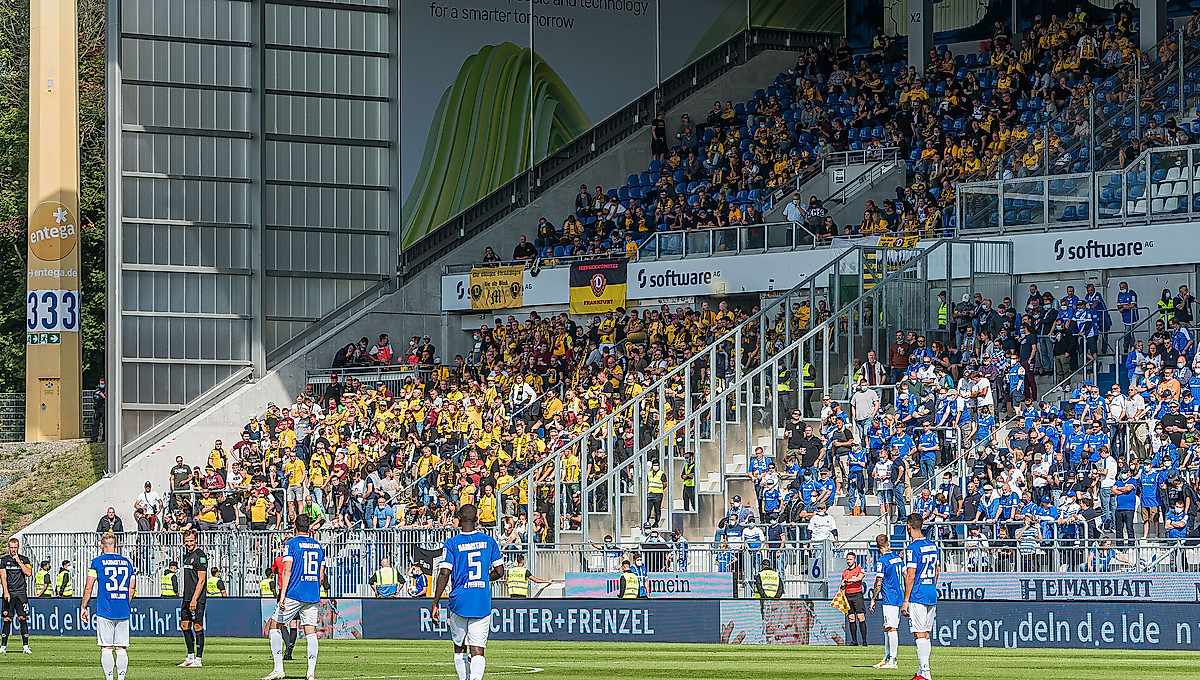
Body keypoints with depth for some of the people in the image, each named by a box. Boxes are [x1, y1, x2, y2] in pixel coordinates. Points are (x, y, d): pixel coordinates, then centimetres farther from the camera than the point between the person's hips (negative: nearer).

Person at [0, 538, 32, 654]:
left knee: (22, 618, -7)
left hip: (21, 593, 0)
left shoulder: (24, 559, 8)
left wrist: (18, 561, -8)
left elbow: (29, 573, -7)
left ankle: (25, 646, -6)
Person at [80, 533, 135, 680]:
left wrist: (83, 607, 6)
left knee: (106, 648, -1)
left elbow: (88, 588, -3)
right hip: (123, 612, 3)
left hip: (105, 611, -3)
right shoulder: (126, 562, 10)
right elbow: (132, 588, 14)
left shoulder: (97, 562, -1)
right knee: (121, 648, 5)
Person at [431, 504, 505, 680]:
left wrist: (435, 604, -7)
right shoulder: (488, 541, 4)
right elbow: (499, 572, 8)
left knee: (459, 649, 16)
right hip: (482, 604, 1)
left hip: (459, 602, -1)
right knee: (477, 650, -7)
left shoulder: (452, 543, -4)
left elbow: (444, 574, -10)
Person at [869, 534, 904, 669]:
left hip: (890, 598, -8)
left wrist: (873, 600, -6)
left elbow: (878, 583, -13)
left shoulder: (882, 561, -11)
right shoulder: (898, 558, 12)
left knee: (891, 629, -9)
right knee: (887, 629, 15)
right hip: (900, 597, 8)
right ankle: (886, 659, 19)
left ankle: (892, 661, -11)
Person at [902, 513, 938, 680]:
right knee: (926, 634, 14)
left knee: (920, 635, -8)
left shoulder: (912, 548, -13)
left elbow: (911, 576, -16)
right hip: (932, 597, 8)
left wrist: (905, 601, -12)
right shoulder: (933, 546, 11)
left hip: (918, 597, -8)